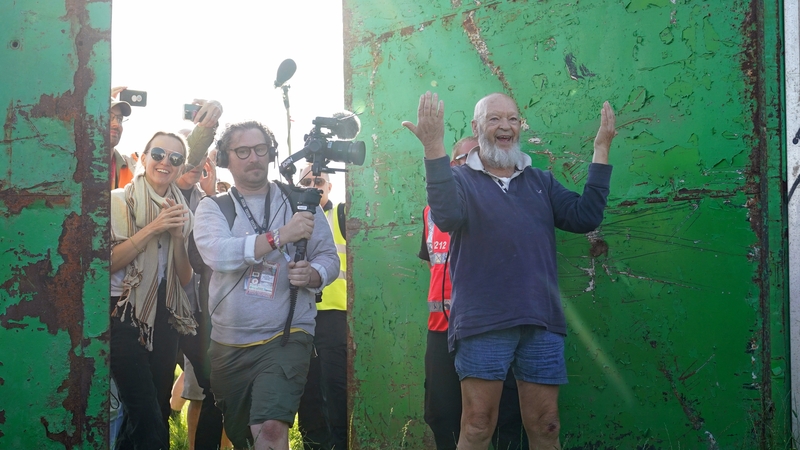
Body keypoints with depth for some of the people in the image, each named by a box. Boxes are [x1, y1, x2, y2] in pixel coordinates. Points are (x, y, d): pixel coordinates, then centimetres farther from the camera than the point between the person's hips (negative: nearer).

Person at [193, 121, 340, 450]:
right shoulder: (213, 207, 2)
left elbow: (329, 257, 2)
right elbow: (219, 254, -18)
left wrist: (312, 274, -21)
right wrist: (281, 235, -25)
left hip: (286, 338, -2)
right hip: (228, 344, 3)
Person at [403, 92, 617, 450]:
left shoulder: (541, 181, 18)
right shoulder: (459, 179, 6)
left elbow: (585, 218, 3)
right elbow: (447, 217, -17)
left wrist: (601, 150, 0)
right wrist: (434, 149, -26)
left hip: (542, 324, 3)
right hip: (483, 324, -3)